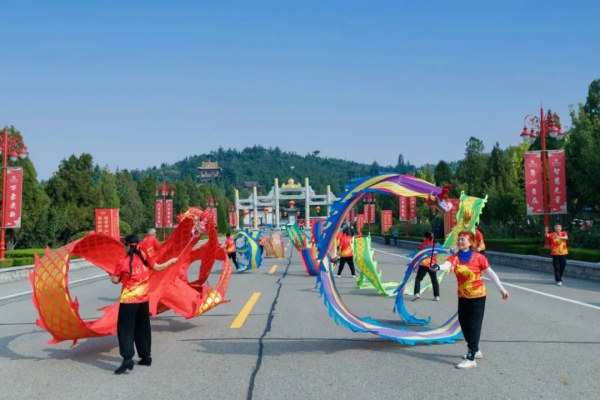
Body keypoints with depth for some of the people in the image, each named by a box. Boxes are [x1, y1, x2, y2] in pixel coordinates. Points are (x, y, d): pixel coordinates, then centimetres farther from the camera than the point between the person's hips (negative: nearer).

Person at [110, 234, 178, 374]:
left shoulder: (123, 263, -13)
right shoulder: (145, 260, 1)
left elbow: (115, 281, -5)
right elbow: (159, 267, 16)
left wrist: (112, 277, 19)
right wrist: (171, 261, 34)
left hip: (128, 301, -5)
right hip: (144, 300, 6)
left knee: (125, 329, -1)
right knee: (143, 328, 16)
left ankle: (127, 359, -11)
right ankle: (146, 356, 24)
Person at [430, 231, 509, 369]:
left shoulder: (479, 257, -14)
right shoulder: (454, 258, -8)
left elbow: (491, 274, -4)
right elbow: (446, 265, -30)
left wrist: (502, 289, -1)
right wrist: (438, 267, -53)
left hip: (478, 296, -4)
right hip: (463, 296, 4)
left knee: (473, 325, -5)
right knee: (464, 324, 14)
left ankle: (471, 359, -3)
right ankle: (475, 350, 35)